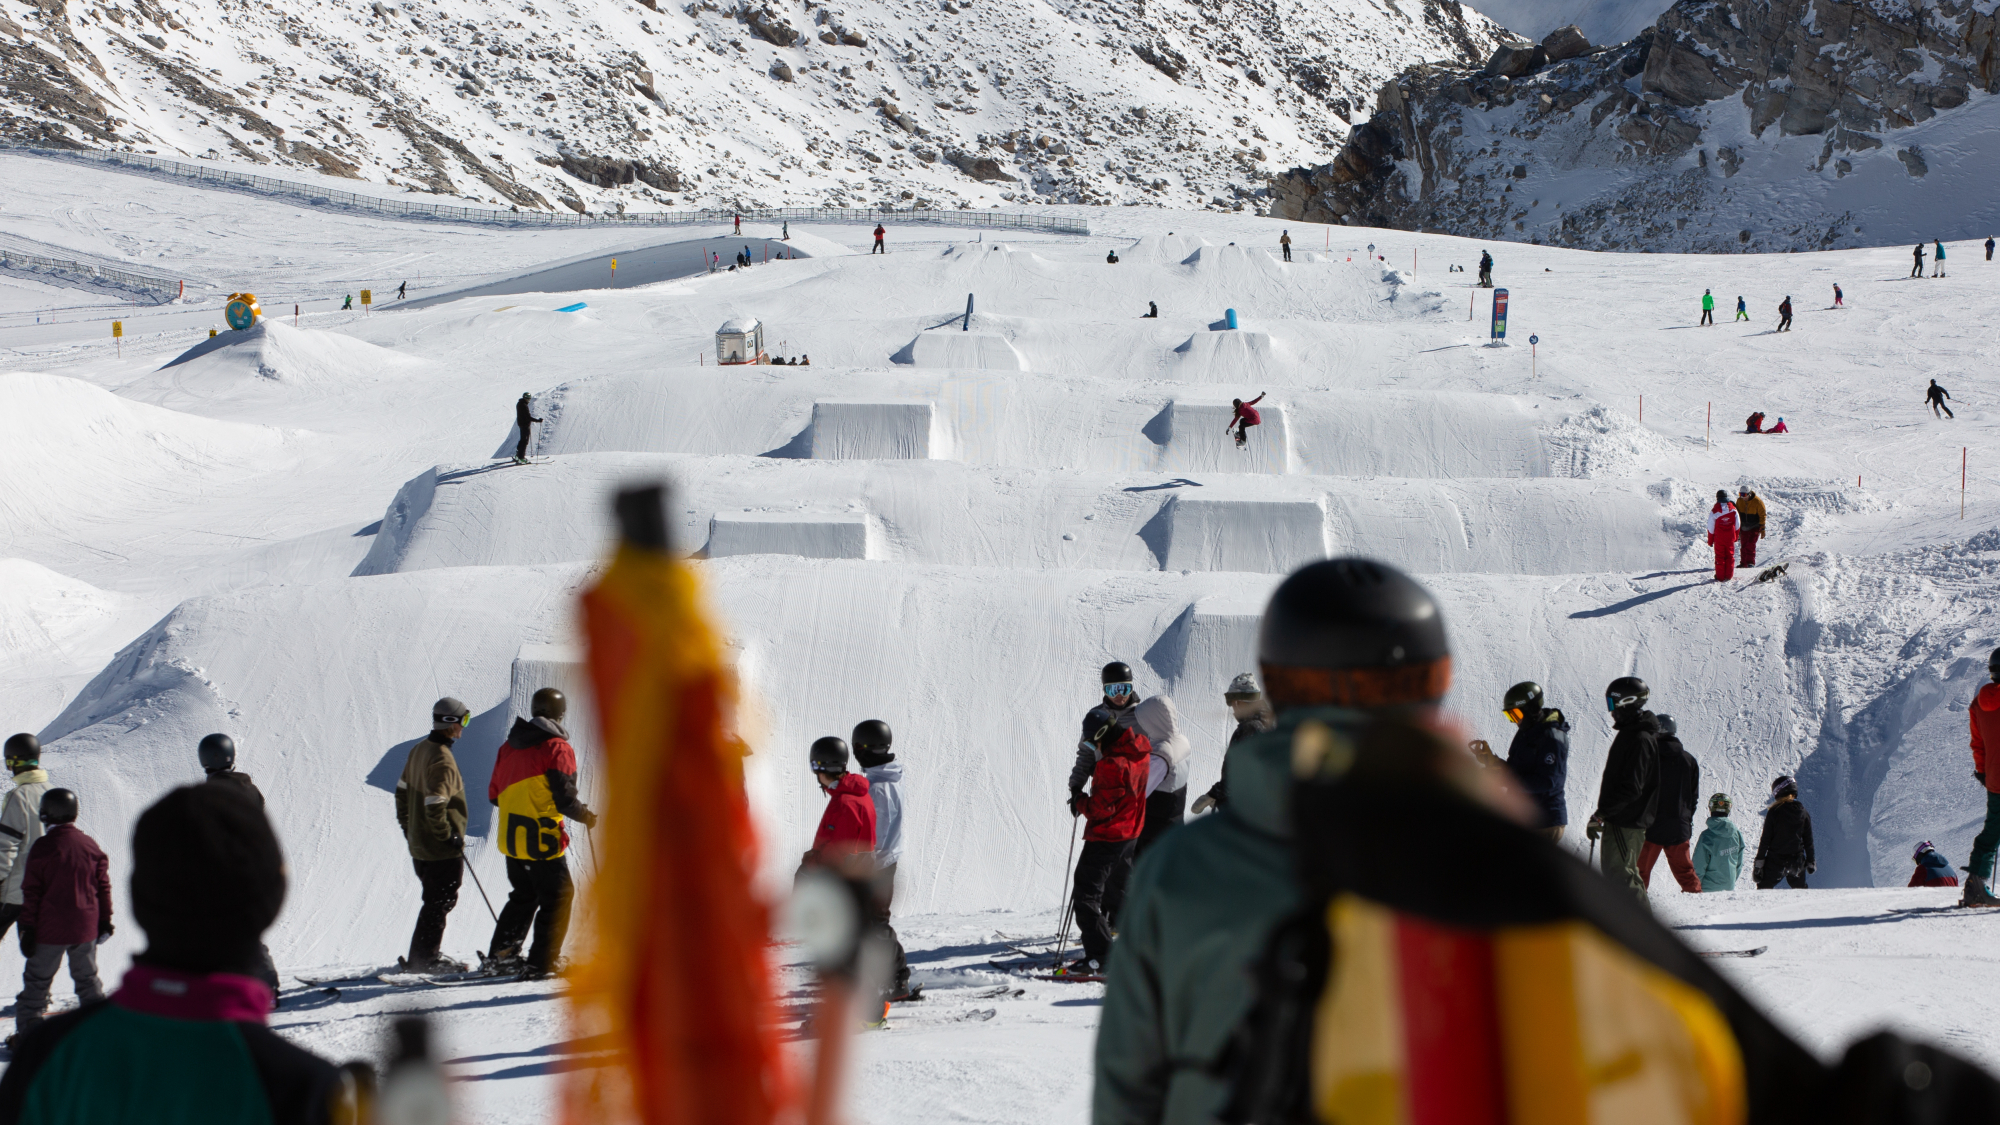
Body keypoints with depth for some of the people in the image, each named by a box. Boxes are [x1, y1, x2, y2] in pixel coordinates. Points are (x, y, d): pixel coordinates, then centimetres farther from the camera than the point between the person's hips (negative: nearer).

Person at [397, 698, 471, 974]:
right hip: (442, 849, -9)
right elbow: (435, 805, -27)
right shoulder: (442, 759, -22)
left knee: (436, 901, 18)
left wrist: (407, 826, 22)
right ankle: (423, 959, 3)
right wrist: (448, 836, -17)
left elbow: (402, 791, 14)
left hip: (419, 845, 9)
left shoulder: (418, 750, 7)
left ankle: (424, 957, 24)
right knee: (441, 902, 0)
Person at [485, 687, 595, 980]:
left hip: (511, 839, 7)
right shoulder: (558, 748, -12)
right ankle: (541, 964, -2)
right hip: (543, 841, -7)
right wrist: (585, 816, 2)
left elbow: (494, 794, 13)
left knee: (523, 896, 21)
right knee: (557, 899, 3)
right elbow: (564, 798, -16)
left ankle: (501, 955, 21)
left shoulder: (508, 746, 9)